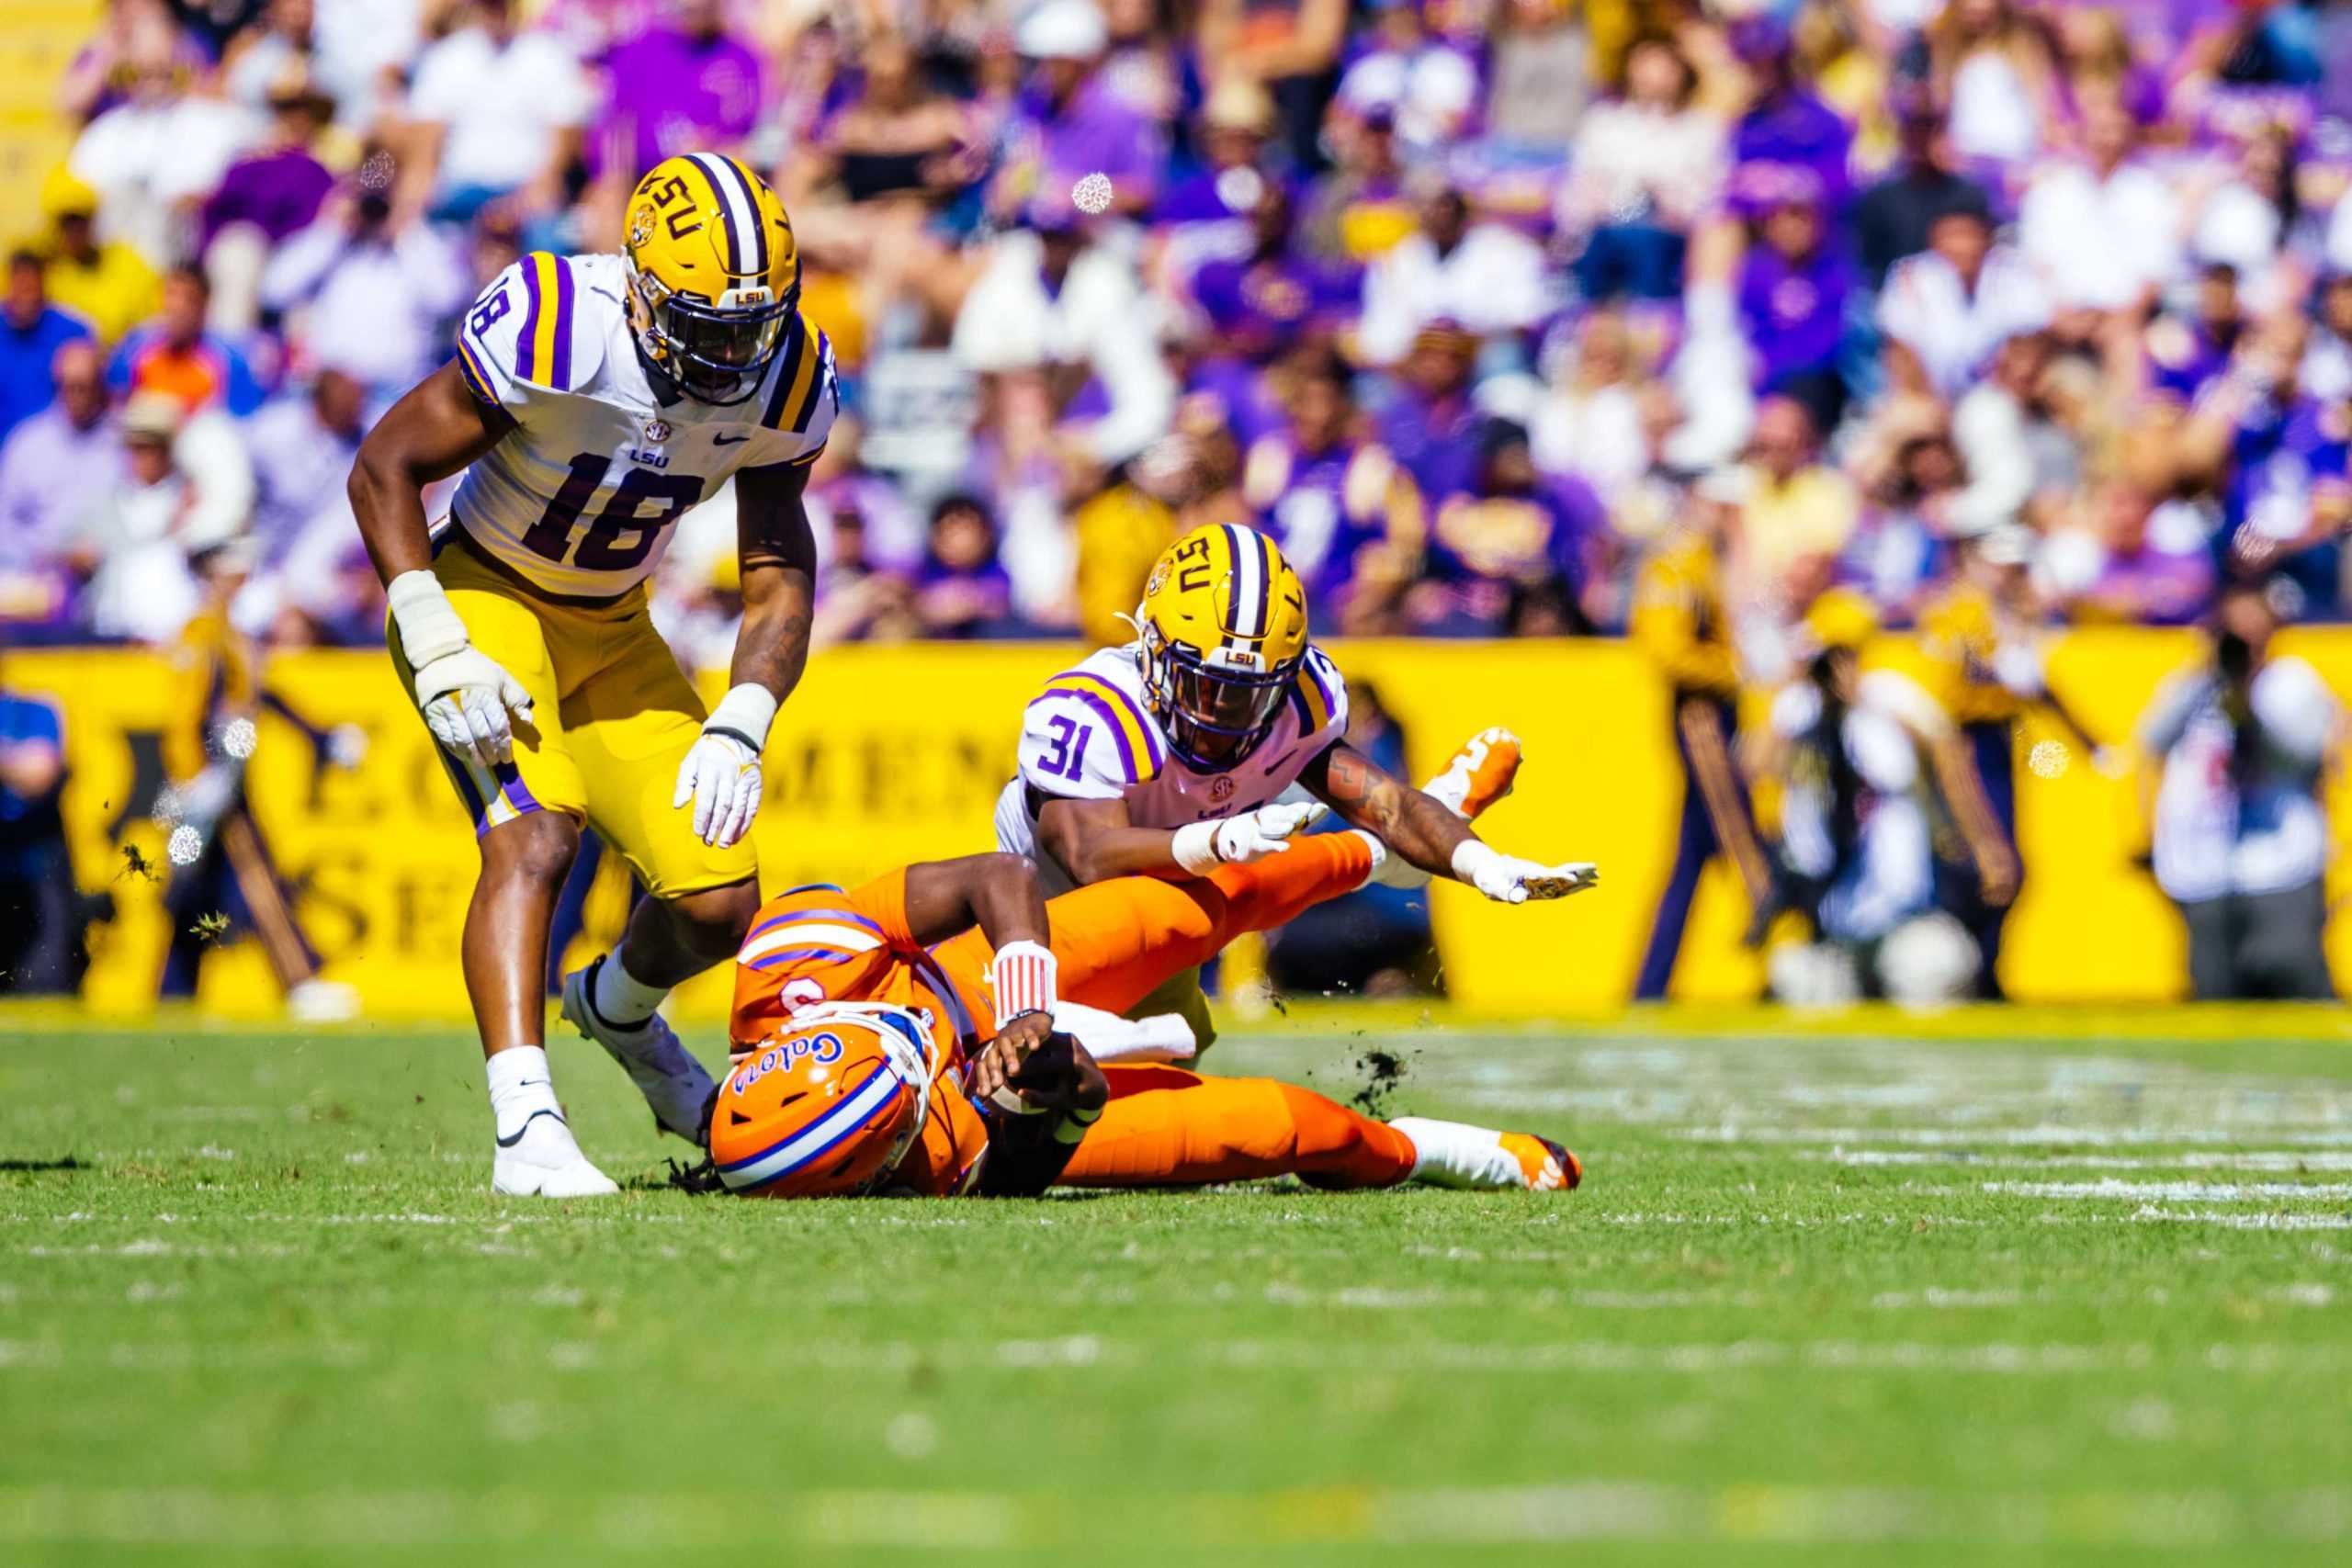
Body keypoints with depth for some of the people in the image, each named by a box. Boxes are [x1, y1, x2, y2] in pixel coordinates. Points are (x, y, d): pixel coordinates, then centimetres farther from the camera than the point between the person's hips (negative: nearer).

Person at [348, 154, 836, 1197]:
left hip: (611, 633, 5)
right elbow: (384, 468, -19)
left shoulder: (784, 380, -12)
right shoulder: (552, 331, -29)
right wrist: (439, 651, -26)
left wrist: (739, 729, -19)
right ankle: (525, 1127, -35)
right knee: (532, 832, -30)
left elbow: (780, 578, -3)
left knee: (719, 905, 0)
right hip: (481, 599, -5)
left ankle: (619, 1008, 35)